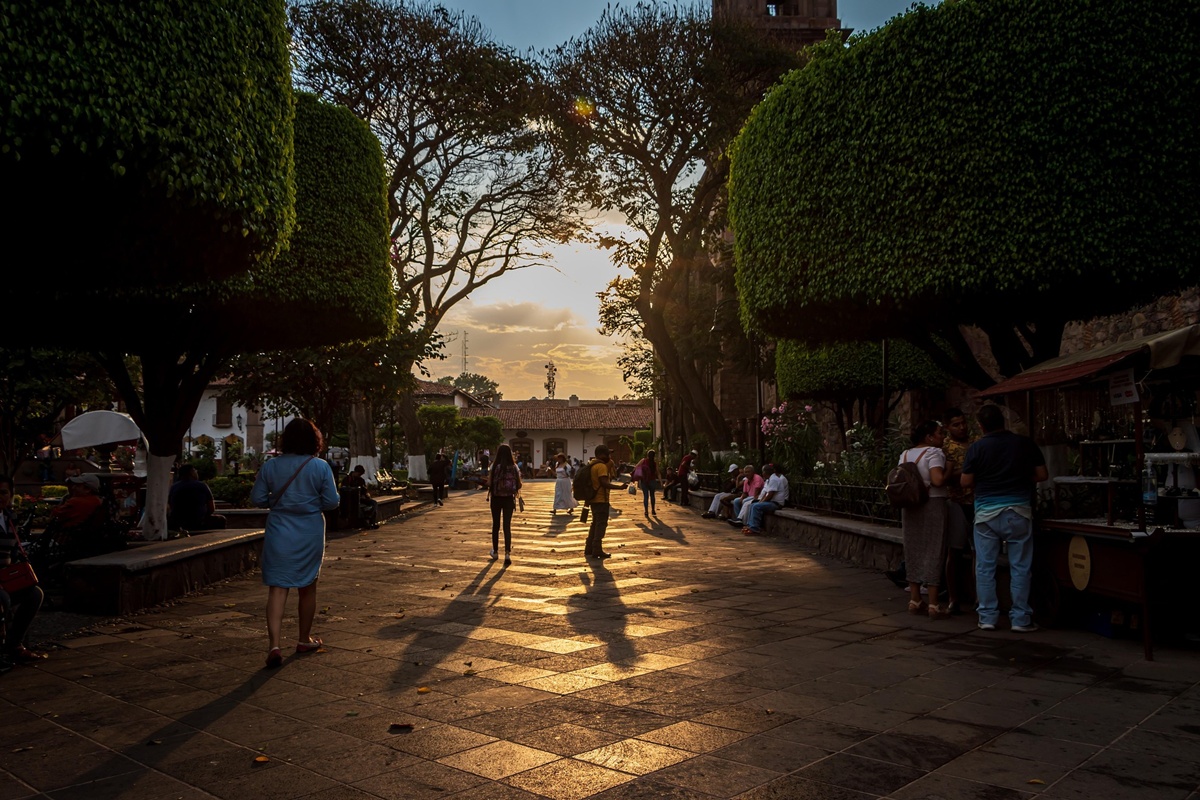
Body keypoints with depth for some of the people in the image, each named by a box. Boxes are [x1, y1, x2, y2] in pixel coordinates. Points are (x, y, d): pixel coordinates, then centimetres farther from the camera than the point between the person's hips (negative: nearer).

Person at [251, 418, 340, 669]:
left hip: (279, 533, 0)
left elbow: (257, 498, -1)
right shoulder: (321, 467, -8)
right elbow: (331, 502, -7)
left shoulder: (270, 466, -4)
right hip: (310, 535, 0)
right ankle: (304, 640, 30)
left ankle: (274, 645, -14)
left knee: (277, 588, 0)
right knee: (307, 587, 16)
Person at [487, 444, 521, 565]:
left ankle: (495, 551, 26)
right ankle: (507, 554, -6)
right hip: (509, 499, 1)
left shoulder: (495, 466, -10)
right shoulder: (514, 467, -4)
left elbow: (489, 483, -13)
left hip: (496, 498, -1)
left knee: (495, 525, 14)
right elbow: (519, 485, -3)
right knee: (507, 526, 4)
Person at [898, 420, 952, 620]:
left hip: (910, 506, 7)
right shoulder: (934, 453, -10)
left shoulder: (905, 454, 12)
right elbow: (937, 480, -23)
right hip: (932, 504, -7)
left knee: (913, 551, 12)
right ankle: (933, 605, -1)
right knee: (933, 552, -2)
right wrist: (950, 473, -6)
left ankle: (914, 601, 17)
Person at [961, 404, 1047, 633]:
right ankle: (1020, 618, 7)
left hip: (986, 512, 0)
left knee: (985, 567, 7)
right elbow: (1042, 475, 4)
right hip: (1018, 510, 1)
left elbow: (965, 482, -2)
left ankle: (988, 617, 10)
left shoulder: (976, 448, -4)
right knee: (1020, 567, 6)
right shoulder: (1025, 443, 0)